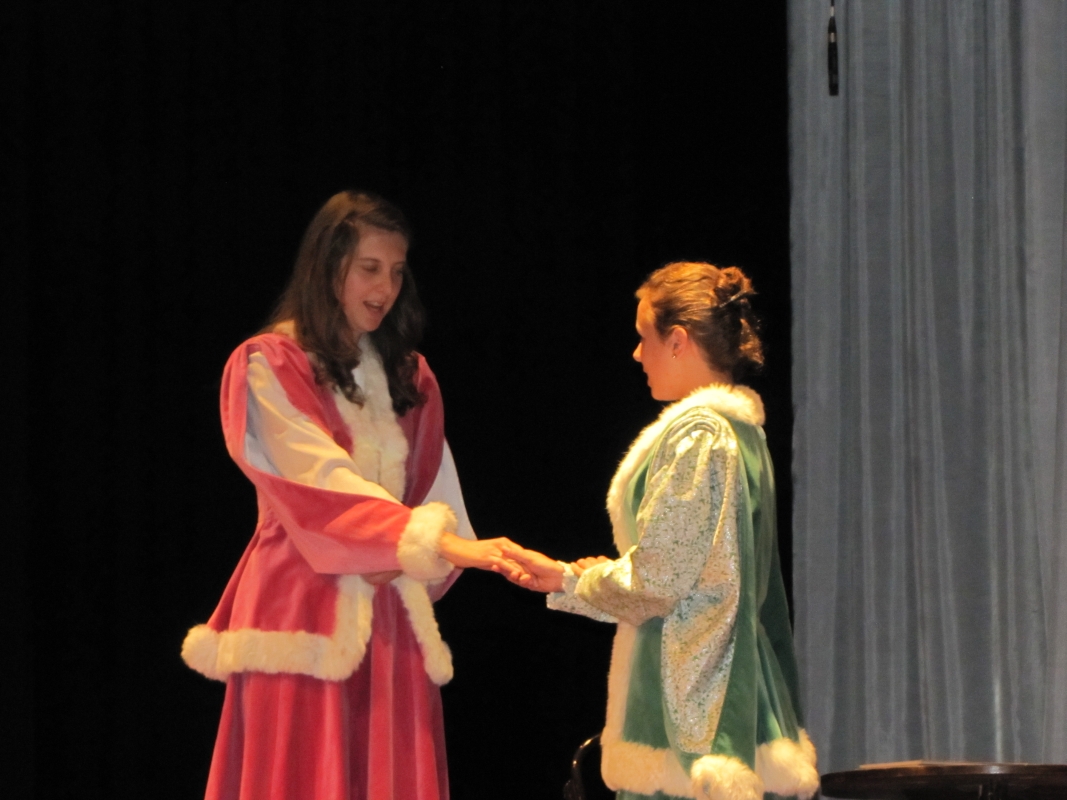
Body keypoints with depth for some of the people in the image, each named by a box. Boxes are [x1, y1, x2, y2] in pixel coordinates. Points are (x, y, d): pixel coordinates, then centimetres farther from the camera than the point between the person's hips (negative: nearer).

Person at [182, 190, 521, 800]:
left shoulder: (409, 377, 17)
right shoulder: (270, 366, -2)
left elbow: (438, 491, 9)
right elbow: (324, 484, -14)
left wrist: (404, 561, -12)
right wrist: (438, 543, -22)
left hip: (390, 613, 5)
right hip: (307, 608, -5)